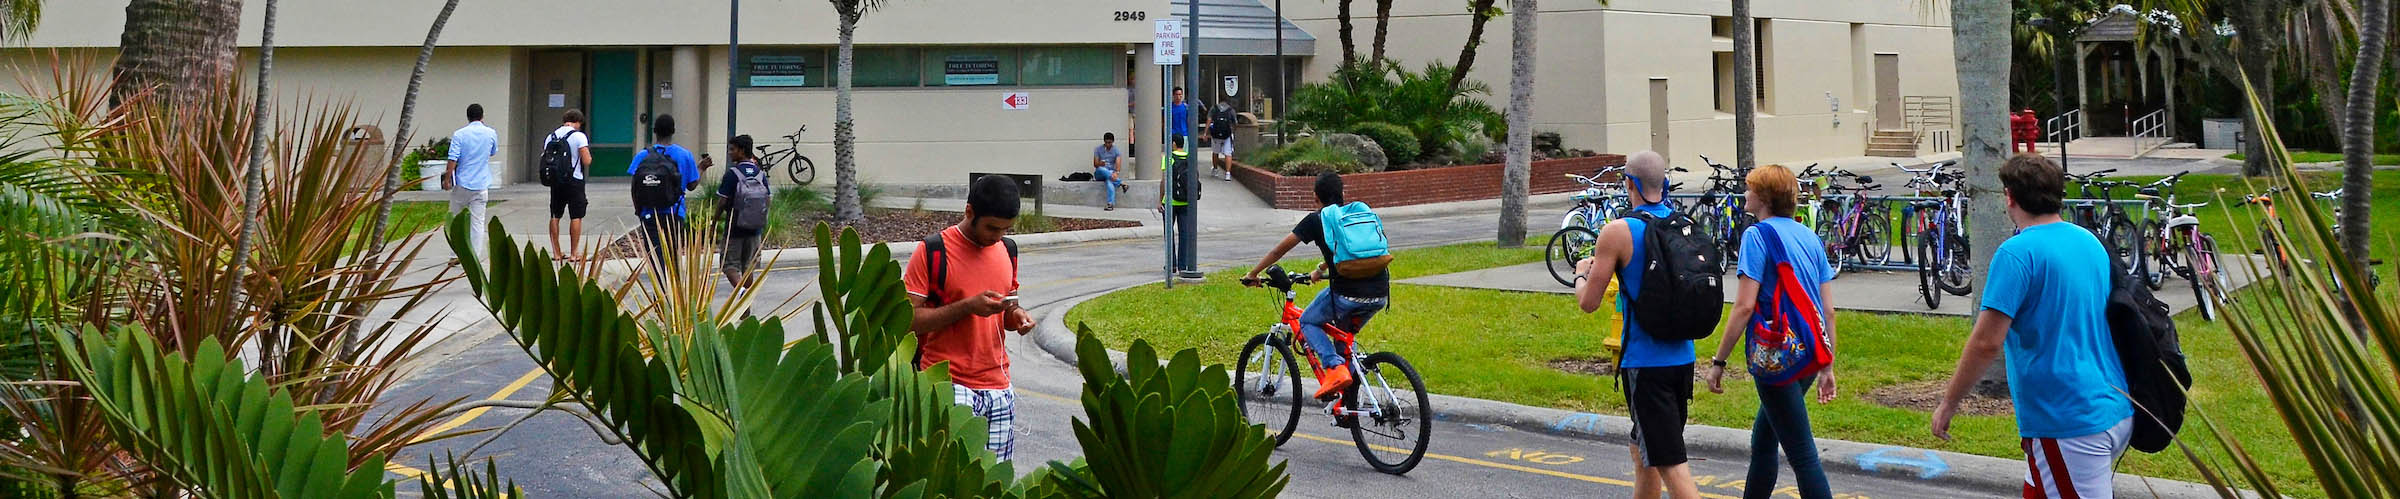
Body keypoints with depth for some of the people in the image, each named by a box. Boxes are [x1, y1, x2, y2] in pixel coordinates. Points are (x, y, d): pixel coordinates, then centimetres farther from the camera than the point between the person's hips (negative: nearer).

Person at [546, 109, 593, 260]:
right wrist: (588, 153, 7)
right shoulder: (579, 136, -9)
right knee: (576, 217, 2)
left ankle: (556, 251, 14)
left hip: (555, 181, 5)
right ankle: (574, 252, 1)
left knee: (555, 216, 11)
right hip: (574, 181, -5)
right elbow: (586, 161, -13)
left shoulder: (551, 136, 7)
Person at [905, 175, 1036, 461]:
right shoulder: (932, 252, -7)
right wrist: (968, 306, -19)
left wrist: (1015, 315, -1)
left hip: (998, 386, 6)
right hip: (949, 382, -6)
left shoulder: (1007, 249, 12)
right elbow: (907, 320, -10)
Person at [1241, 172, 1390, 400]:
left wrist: (1253, 274, 25)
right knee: (1344, 334, 29)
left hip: (1348, 293, -6)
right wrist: (1320, 270, 57)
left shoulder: (1316, 220, 6)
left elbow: (1280, 250, 12)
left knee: (1308, 323, 18)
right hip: (1380, 296, 6)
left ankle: (1335, 368, -6)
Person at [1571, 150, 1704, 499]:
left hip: (1643, 362, -7)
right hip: (1682, 356, 7)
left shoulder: (1617, 233, -14)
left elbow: (1588, 303, -11)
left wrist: (1581, 274, 11)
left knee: (1670, 463, -8)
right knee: (1644, 451, 23)